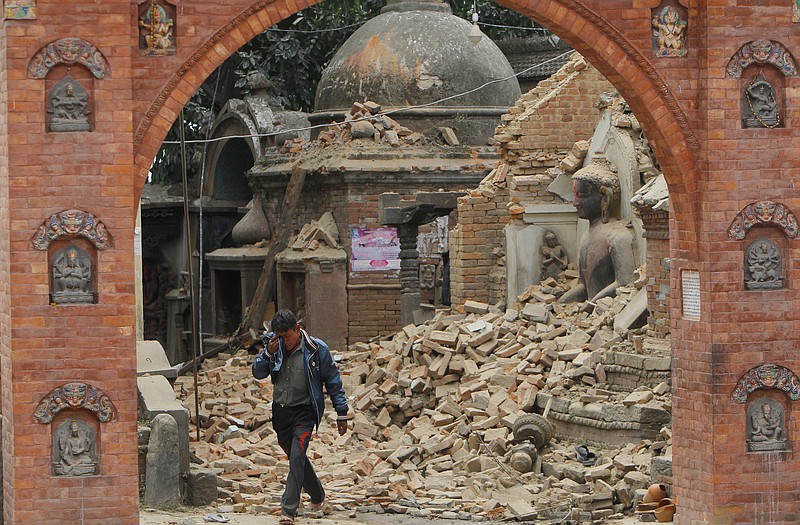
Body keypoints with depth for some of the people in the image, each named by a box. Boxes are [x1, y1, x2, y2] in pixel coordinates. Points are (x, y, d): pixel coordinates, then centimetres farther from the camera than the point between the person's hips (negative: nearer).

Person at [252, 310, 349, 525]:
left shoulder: (316, 349, -11)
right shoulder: (275, 346, -1)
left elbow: (333, 381, -3)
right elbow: (257, 373, 2)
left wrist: (341, 413, -2)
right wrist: (268, 354, -17)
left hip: (304, 412, -5)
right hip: (280, 410, 5)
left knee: (297, 458, -18)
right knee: (296, 458, 16)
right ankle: (317, 496, 38)